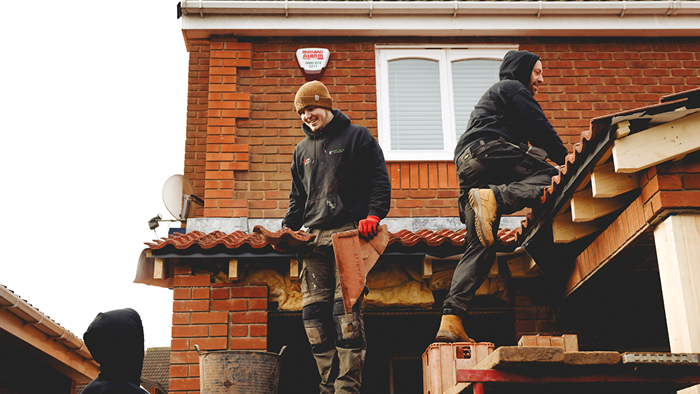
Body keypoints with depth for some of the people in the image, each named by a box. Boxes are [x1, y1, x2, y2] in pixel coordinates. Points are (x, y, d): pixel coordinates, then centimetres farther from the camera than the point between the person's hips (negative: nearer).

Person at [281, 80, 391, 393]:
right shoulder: (302, 150, 25)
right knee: (314, 311, -4)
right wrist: (287, 229, 14)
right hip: (313, 237, 5)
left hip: (349, 232, -5)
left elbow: (379, 179, 4)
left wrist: (374, 214, -12)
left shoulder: (356, 137, 10)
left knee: (346, 309, -14)